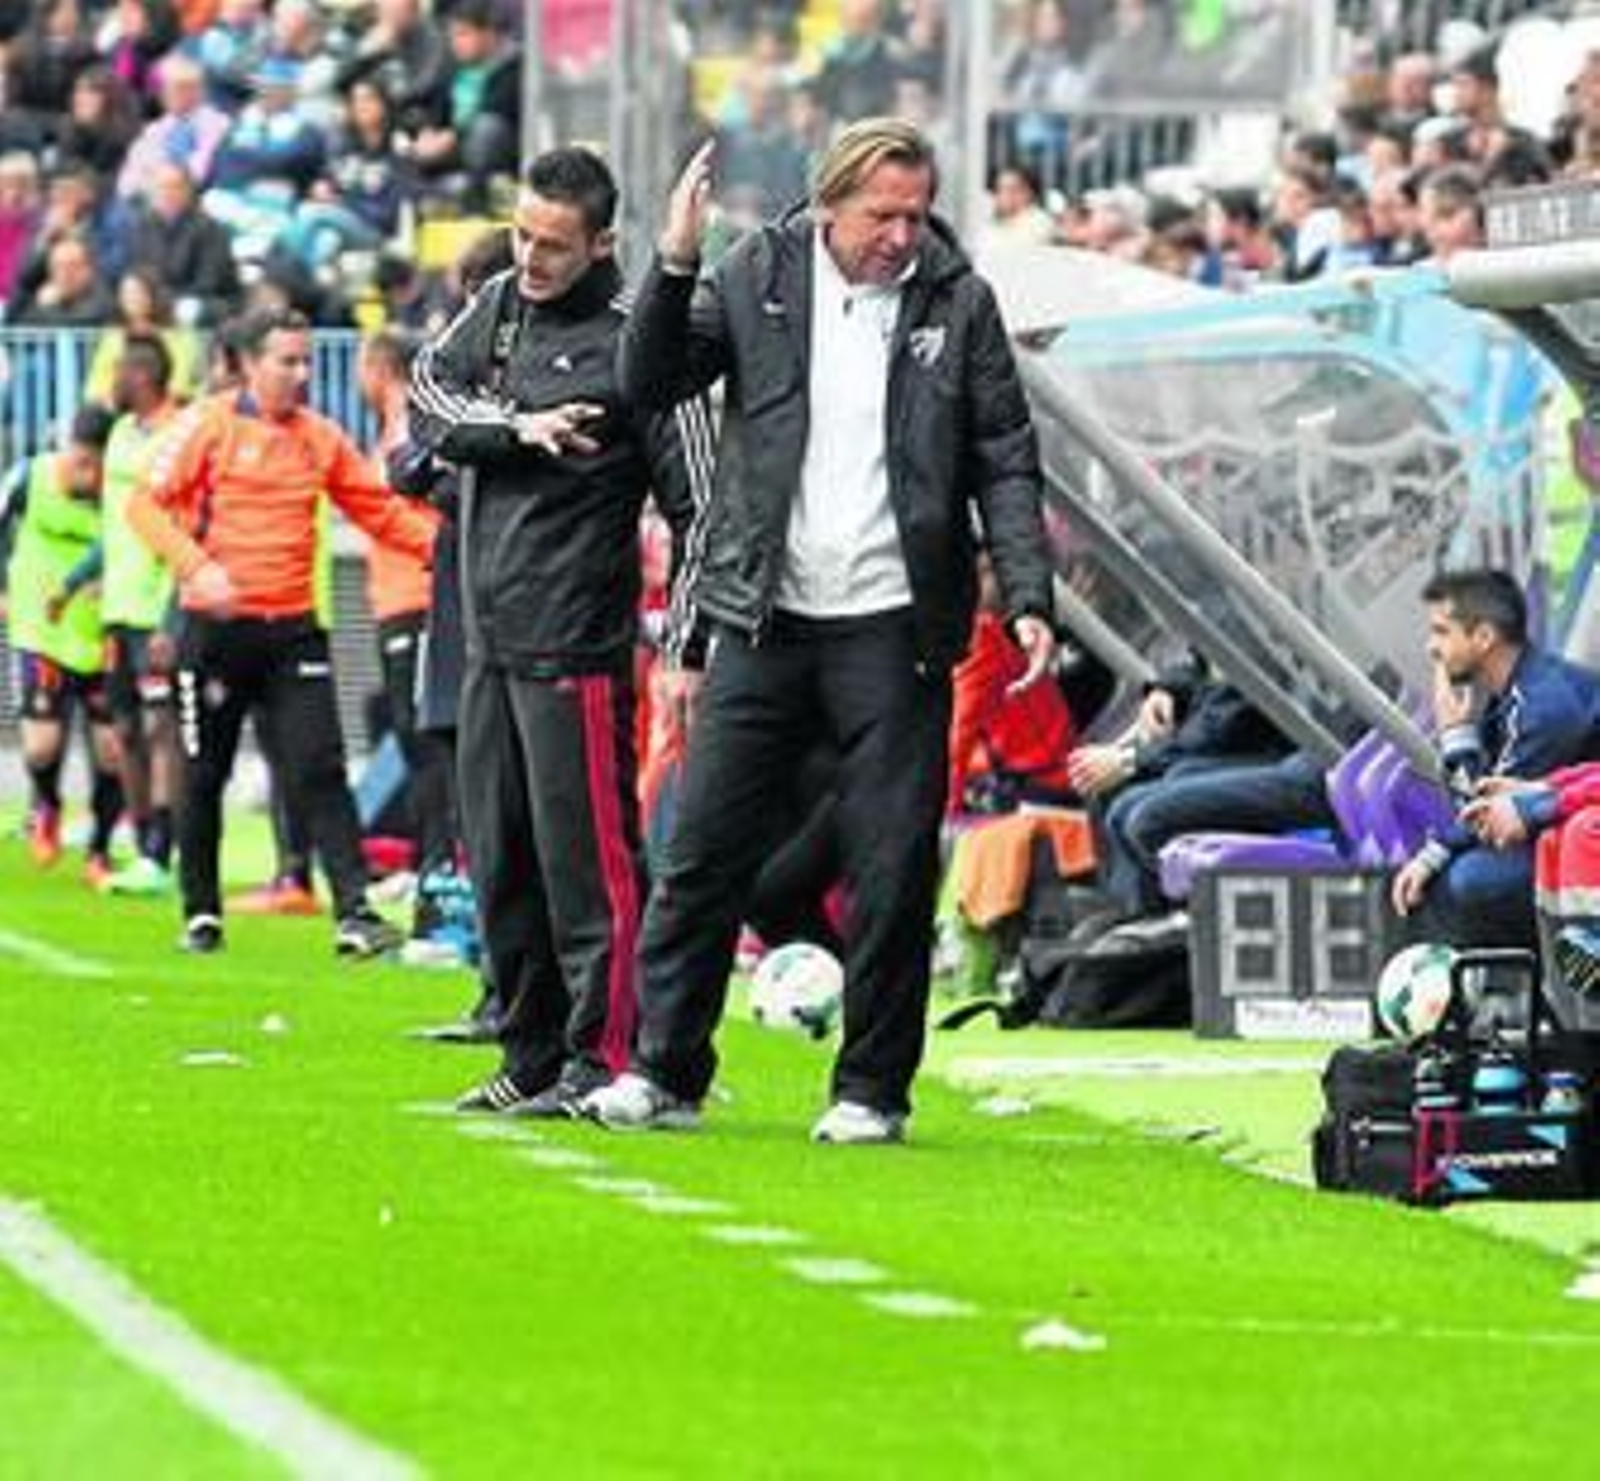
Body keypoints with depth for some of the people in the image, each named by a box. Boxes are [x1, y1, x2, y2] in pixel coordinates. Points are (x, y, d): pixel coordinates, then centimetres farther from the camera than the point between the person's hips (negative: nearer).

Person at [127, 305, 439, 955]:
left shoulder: (320, 437, 9)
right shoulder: (210, 424, -3)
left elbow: (379, 510, 13)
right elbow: (147, 505, -6)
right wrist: (197, 566, -20)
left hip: (293, 628, 2)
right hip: (217, 627, -2)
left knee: (319, 772, -7)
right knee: (204, 776, 7)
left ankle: (354, 912, -13)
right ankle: (201, 913, 19)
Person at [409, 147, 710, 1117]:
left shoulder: (632, 336, -9)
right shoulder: (502, 305, 12)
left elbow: (694, 499, -10)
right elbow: (428, 392, 3)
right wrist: (518, 428, -14)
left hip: (575, 638, -8)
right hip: (491, 634, 8)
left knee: (584, 854, -8)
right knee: (500, 856, 11)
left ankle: (604, 1057, -5)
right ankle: (535, 1056, 19)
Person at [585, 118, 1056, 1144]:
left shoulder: (959, 304, 2)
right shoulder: (758, 278, 4)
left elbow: (1006, 462, 3)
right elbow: (651, 383, 1)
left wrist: (1029, 597, -7)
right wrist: (675, 269, -13)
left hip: (894, 628, -1)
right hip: (765, 624, 1)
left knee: (893, 875, 0)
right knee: (703, 853, 2)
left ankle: (874, 1090, 11)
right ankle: (664, 1073, 10)